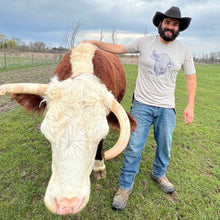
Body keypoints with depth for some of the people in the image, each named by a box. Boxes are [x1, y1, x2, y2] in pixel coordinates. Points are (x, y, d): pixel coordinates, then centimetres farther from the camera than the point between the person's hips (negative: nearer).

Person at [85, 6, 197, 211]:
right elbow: (119, 48, 8)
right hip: (141, 105, -1)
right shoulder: (144, 42, -1)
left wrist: (190, 106, -2)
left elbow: (191, 78, 6)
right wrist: (96, 43, 4)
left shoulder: (184, 51, 2)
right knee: (133, 146, -2)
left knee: (165, 146, 14)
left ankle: (159, 174, 43)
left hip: (166, 108, 2)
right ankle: (125, 186, 16)